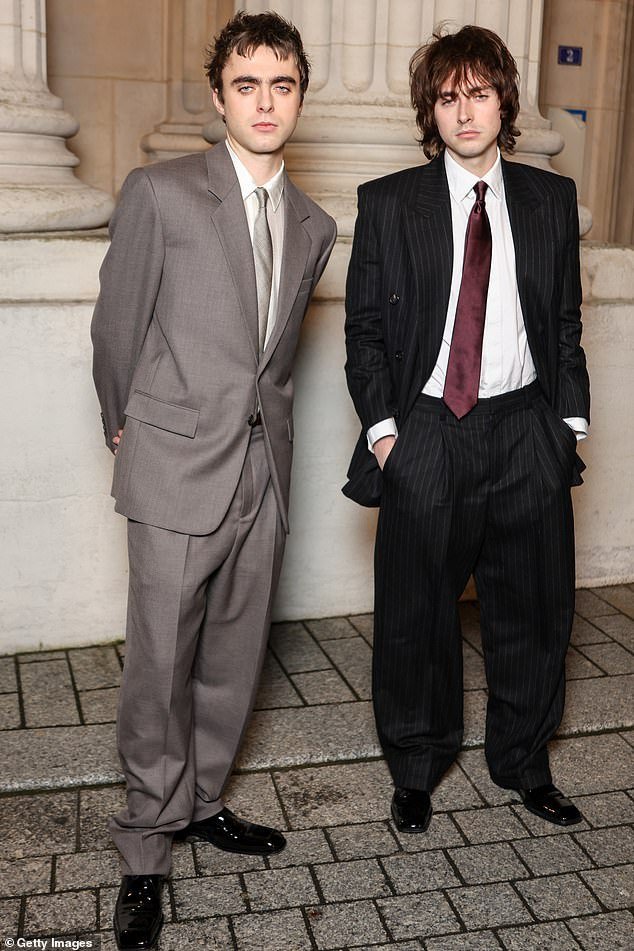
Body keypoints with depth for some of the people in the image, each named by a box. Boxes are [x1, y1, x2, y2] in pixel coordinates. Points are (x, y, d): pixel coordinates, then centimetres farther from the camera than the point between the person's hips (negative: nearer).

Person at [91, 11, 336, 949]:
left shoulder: (314, 225, 11)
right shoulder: (159, 192, -4)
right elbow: (118, 325, 2)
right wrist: (128, 428, 9)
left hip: (264, 467, 5)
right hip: (177, 470, -5)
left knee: (235, 656, 13)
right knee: (160, 668, 0)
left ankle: (201, 802, 33)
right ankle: (147, 852, 18)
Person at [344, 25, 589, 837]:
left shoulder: (550, 199, 9)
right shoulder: (389, 202, 2)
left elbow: (567, 322, 11)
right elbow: (364, 328, 2)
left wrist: (570, 418, 5)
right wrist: (381, 428, -5)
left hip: (526, 431, 2)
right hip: (425, 433, -2)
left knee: (533, 605, 11)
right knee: (416, 614, 7)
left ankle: (524, 764, 34)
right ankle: (416, 770, 29)